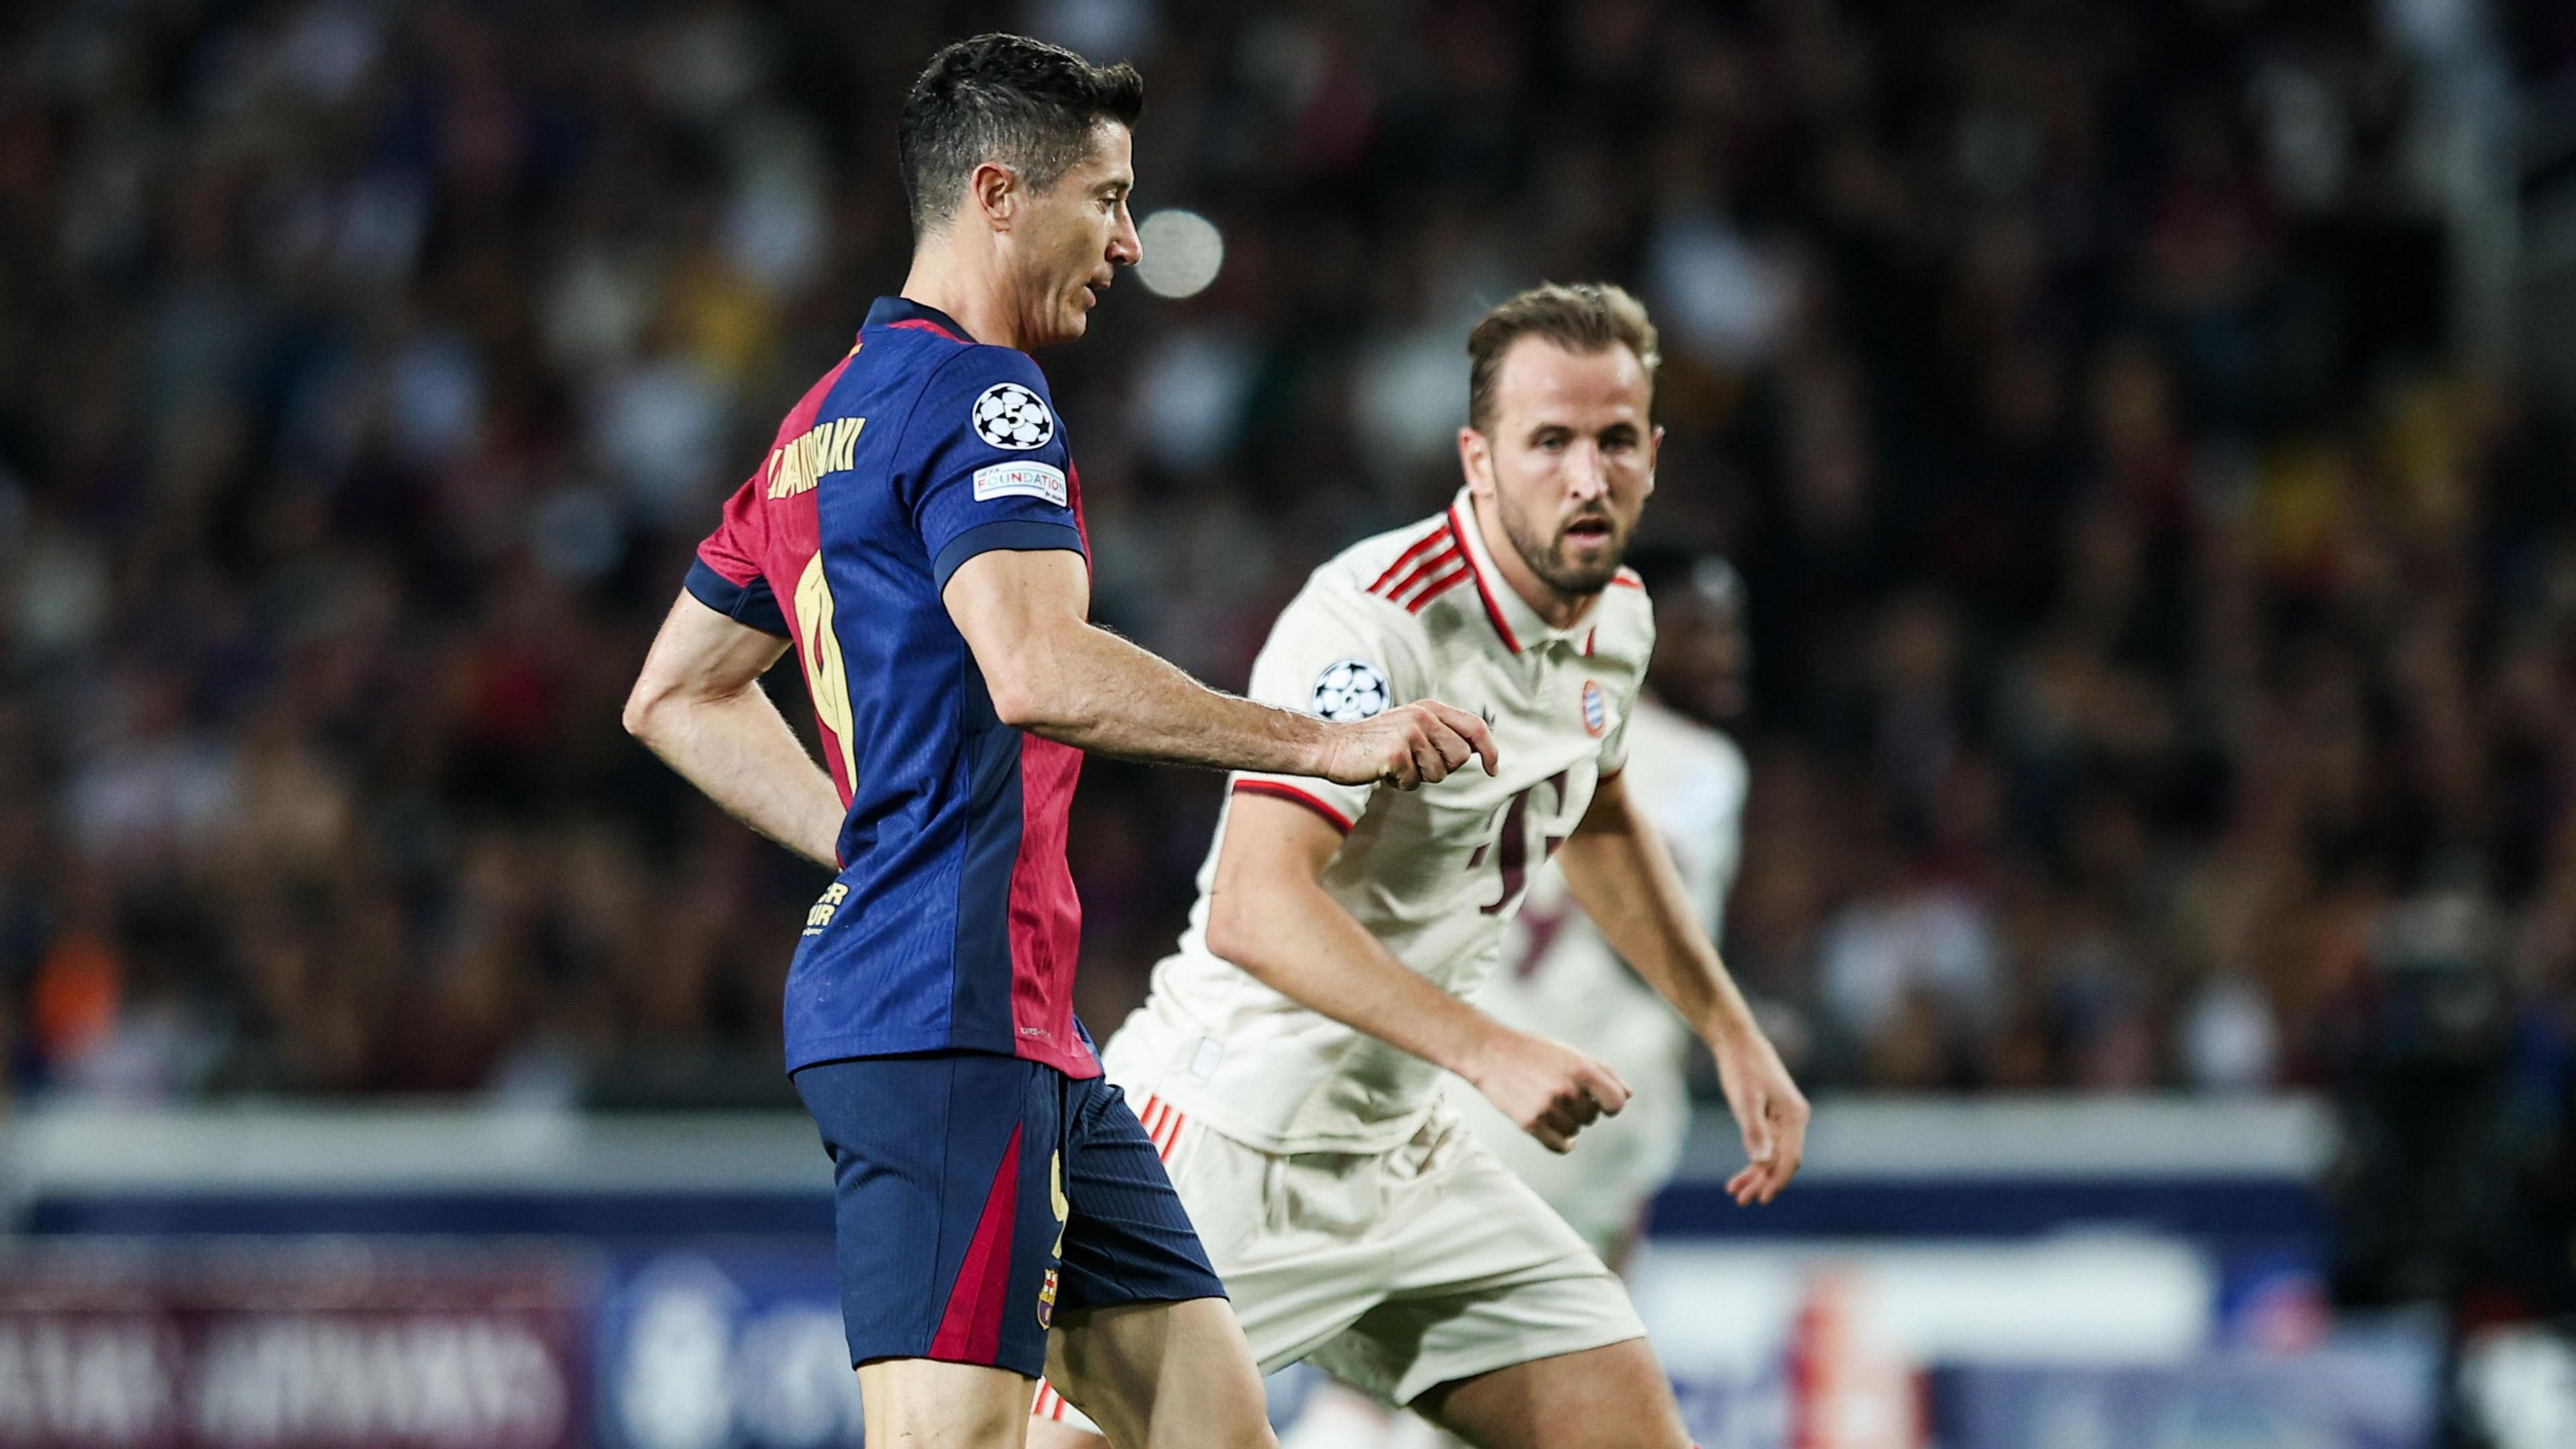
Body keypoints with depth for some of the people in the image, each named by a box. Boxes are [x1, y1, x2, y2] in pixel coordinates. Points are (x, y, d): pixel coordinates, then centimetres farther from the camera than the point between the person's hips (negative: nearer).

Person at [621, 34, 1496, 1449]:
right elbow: (1038, 671, -25)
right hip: (949, 1020, -10)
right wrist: (1320, 741, -20)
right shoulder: (977, 396, -10)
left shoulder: (826, 422, 20)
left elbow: (677, 696, 28)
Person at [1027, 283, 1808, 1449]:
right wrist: (1489, 1053, -38)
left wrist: (1730, 1032, 26)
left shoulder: (1616, 618, 5)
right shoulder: (1373, 621, -23)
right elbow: (1253, 912, -33)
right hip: (1228, 1137, -8)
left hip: (1400, 1154, 8)